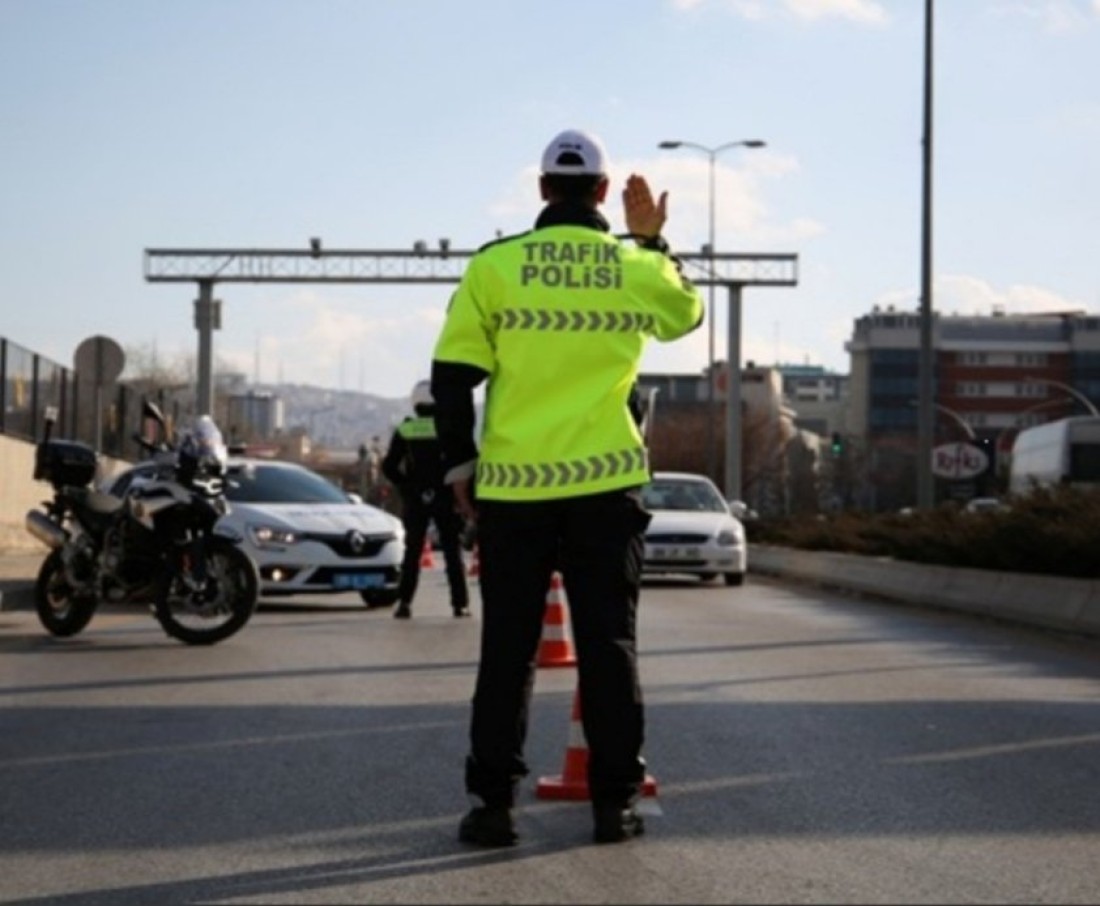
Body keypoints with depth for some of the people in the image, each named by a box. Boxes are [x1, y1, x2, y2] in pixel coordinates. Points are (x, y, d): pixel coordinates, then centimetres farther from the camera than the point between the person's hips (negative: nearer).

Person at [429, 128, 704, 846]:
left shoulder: (494, 266, -2)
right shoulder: (638, 268, 1)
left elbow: (452, 376, -2)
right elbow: (688, 312, 24)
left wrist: (461, 462, 9)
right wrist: (652, 240, 25)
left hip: (513, 487, 0)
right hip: (607, 484, 0)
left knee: (508, 648, 6)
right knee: (609, 643, 7)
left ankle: (494, 801, 5)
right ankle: (615, 800, 9)